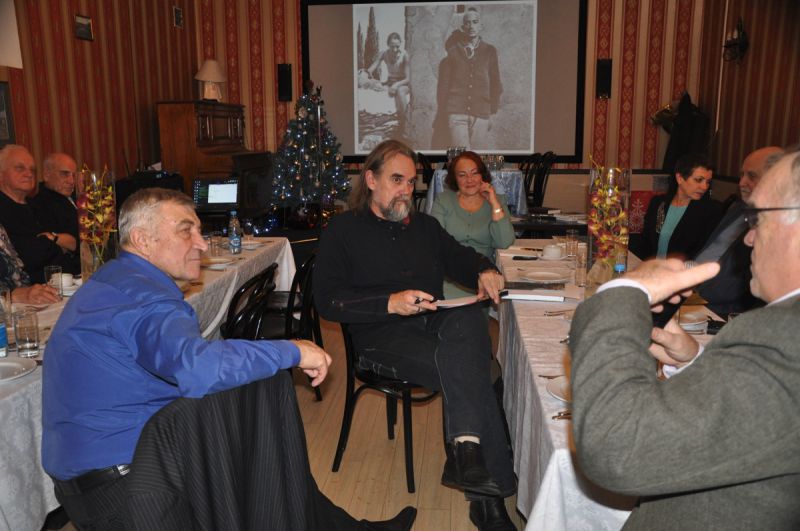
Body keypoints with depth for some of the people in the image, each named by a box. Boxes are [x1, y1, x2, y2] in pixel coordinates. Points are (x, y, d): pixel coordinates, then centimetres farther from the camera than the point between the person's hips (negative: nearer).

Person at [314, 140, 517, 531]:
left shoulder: (424, 225, 24)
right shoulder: (343, 230, 5)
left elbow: (459, 256, 32)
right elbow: (327, 300, -5)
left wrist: (484, 272, 5)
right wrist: (391, 303, -20)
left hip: (436, 322, 5)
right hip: (383, 337, -4)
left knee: (469, 318, -33)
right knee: (468, 370, -30)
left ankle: (465, 448, -40)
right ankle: (488, 490, -25)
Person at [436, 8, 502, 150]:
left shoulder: (490, 51, 11)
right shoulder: (453, 51, 9)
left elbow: (495, 84, 13)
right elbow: (443, 83, 9)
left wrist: (493, 113, 7)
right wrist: (441, 114, 6)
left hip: (481, 115, 1)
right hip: (456, 113, -1)